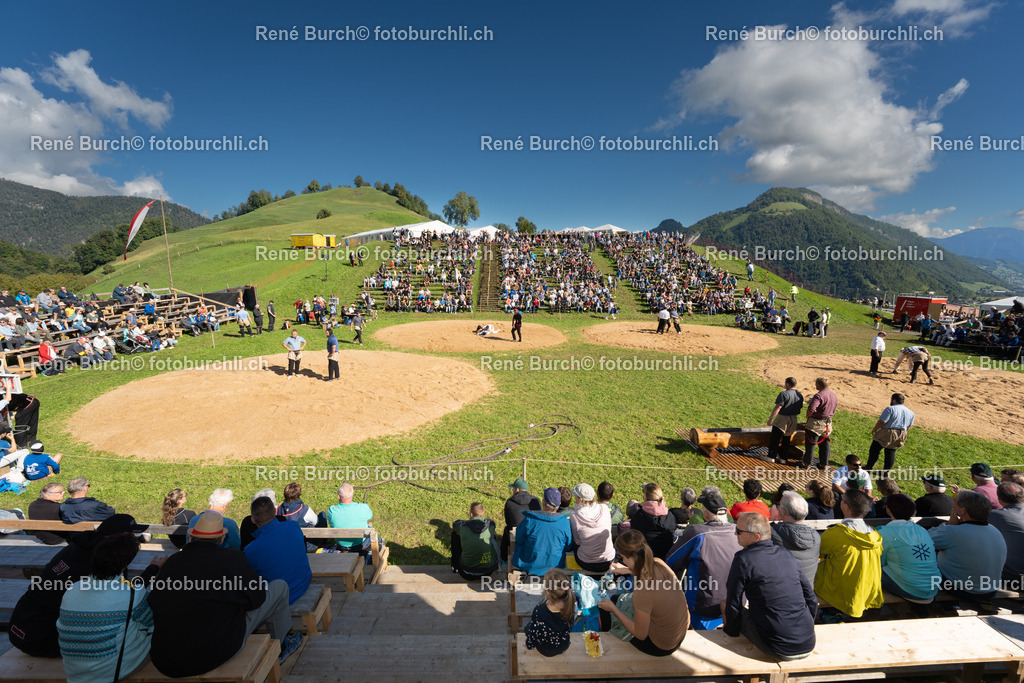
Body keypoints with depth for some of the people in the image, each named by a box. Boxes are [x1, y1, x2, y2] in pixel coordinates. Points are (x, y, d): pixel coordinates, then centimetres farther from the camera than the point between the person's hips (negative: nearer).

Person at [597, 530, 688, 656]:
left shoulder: (642, 592, -37)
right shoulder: (658, 563, -19)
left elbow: (640, 634, -19)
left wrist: (613, 608, -12)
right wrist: (628, 570, 15)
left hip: (662, 648, -5)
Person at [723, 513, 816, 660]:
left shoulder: (743, 559, -13)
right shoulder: (787, 555, 5)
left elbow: (733, 603, -7)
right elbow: (811, 599, 13)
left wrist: (731, 632, 11)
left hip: (779, 651, -6)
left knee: (725, 604, 10)